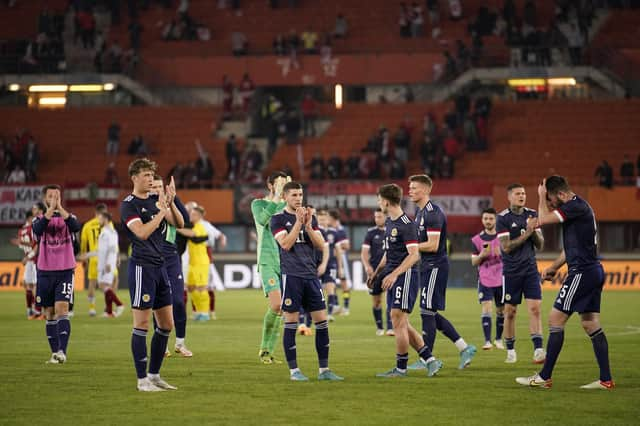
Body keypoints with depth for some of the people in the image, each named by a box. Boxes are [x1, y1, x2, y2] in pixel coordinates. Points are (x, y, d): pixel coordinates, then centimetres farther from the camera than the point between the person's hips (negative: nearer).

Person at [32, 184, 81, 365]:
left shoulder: (68, 216, 5)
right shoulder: (39, 219, 5)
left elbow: (76, 227, -18)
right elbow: (37, 229, -18)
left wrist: (60, 208, -23)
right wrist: (51, 209, -24)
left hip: (65, 271, -2)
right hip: (45, 272, 2)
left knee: (62, 309, -15)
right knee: (50, 313, 6)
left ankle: (62, 351, -22)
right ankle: (55, 352, 12)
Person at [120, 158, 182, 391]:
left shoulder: (156, 200, 13)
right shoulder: (128, 204, -8)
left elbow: (177, 223, 7)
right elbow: (142, 232, -21)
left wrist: (170, 204, -9)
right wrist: (161, 212, -16)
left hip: (160, 266, 8)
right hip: (142, 266, -8)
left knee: (166, 324, 10)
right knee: (141, 324, -5)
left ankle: (154, 375, 19)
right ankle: (142, 380, -1)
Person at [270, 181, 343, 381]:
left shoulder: (311, 218, 15)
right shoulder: (278, 219, 1)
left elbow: (321, 245, 6)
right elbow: (286, 244, -12)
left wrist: (308, 226, -8)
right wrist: (298, 222, -14)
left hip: (311, 275, 5)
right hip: (291, 276, -5)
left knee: (322, 320, 1)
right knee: (291, 323, -3)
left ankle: (323, 369, 7)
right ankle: (293, 370, 3)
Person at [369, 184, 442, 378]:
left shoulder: (406, 225, -14)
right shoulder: (388, 222, 15)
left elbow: (414, 255, -20)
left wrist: (394, 274, -26)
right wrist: (376, 272, 24)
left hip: (405, 275, -10)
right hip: (393, 276, 10)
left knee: (397, 319, -9)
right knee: (402, 324, 8)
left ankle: (401, 368, -2)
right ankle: (430, 360, 13)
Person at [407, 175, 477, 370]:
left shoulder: (432, 213, -16)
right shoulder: (420, 212, 16)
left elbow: (433, 245, -21)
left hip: (435, 266, -10)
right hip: (428, 267, 10)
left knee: (427, 312, -6)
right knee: (431, 314, 11)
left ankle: (426, 359, -1)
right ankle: (465, 348, 16)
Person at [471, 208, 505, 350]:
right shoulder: (477, 239, 3)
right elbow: (474, 262, 6)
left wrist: (502, 254, -14)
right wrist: (482, 255, -15)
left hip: (501, 279, 1)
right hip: (485, 280, -1)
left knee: (501, 310, 8)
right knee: (486, 308, -14)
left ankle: (498, 339, 24)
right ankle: (487, 341, -17)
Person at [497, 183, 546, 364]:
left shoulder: (532, 215, 7)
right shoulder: (503, 218, -6)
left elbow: (540, 245, 7)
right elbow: (506, 247, -14)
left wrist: (535, 231, -13)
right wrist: (527, 232, -19)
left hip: (530, 269, 3)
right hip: (511, 271, -3)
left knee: (535, 309, -9)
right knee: (510, 312, 3)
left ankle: (538, 350, -14)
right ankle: (510, 351, 16)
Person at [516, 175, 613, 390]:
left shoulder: (576, 207, -14)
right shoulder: (578, 207, 18)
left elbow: (543, 219, -19)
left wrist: (541, 197, -4)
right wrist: (554, 267, 20)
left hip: (582, 272, -10)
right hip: (593, 271, 10)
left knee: (555, 319, -6)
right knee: (591, 324, 9)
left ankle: (544, 377, -3)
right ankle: (606, 380, 6)